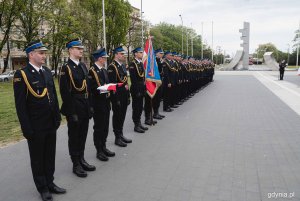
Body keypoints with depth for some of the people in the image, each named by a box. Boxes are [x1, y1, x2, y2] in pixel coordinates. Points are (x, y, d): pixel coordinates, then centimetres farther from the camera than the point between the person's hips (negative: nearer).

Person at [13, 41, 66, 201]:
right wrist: (27, 128, -15)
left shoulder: (47, 71, 8)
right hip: (35, 127, -6)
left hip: (51, 124, 6)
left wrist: (57, 117, 10)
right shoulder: (21, 74, -12)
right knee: (38, 157, 12)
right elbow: (20, 105, -13)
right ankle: (42, 188, 28)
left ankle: (50, 183, 34)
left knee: (50, 155, 17)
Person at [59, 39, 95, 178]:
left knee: (83, 135, 16)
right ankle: (76, 165, 20)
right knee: (74, 136, 6)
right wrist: (71, 112, -17)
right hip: (74, 107, -7)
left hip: (85, 107, 7)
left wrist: (90, 106, 11)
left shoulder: (83, 66, 10)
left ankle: (81, 160, 31)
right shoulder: (66, 68, -13)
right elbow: (65, 92, -16)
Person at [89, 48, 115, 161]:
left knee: (105, 126, 15)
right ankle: (99, 151, 16)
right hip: (98, 104, -8)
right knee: (98, 127, 3)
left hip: (106, 102, 8)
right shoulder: (92, 71, -12)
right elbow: (91, 88, -17)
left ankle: (103, 147, 29)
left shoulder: (104, 70, 15)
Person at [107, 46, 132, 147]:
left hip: (124, 96, 8)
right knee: (117, 116, 3)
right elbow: (112, 84, -18)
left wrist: (128, 95, 15)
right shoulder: (112, 67, -13)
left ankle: (121, 134, 29)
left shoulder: (123, 65, 14)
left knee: (122, 116, 16)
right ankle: (117, 138, 14)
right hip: (117, 96, -8)